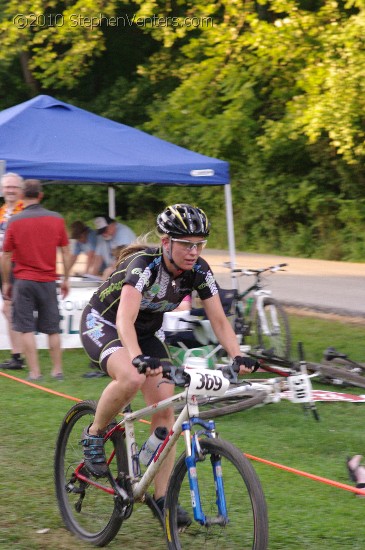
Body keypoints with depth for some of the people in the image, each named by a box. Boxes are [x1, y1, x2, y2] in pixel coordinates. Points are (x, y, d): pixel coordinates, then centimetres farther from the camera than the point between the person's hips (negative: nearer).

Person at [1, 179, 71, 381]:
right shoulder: (57, 219, 0)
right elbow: (66, 252, 5)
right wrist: (66, 279, 14)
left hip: (23, 280, -2)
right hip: (48, 281, 2)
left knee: (27, 329, 2)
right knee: (52, 329, 11)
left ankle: (34, 372, -2)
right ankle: (57, 370, 14)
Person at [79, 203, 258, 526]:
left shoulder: (199, 272, -16)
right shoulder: (143, 264, -33)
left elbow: (219, 320, -12)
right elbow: (125, 320, -45)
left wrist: (238, 356, -29)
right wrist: (139, 358, -62)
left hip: (146, 331, 6)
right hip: (102, 323, -6)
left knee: (165, 408, -8)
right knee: (131, 379, -36)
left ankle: (162, 497, 0)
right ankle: (94, 435, -9)